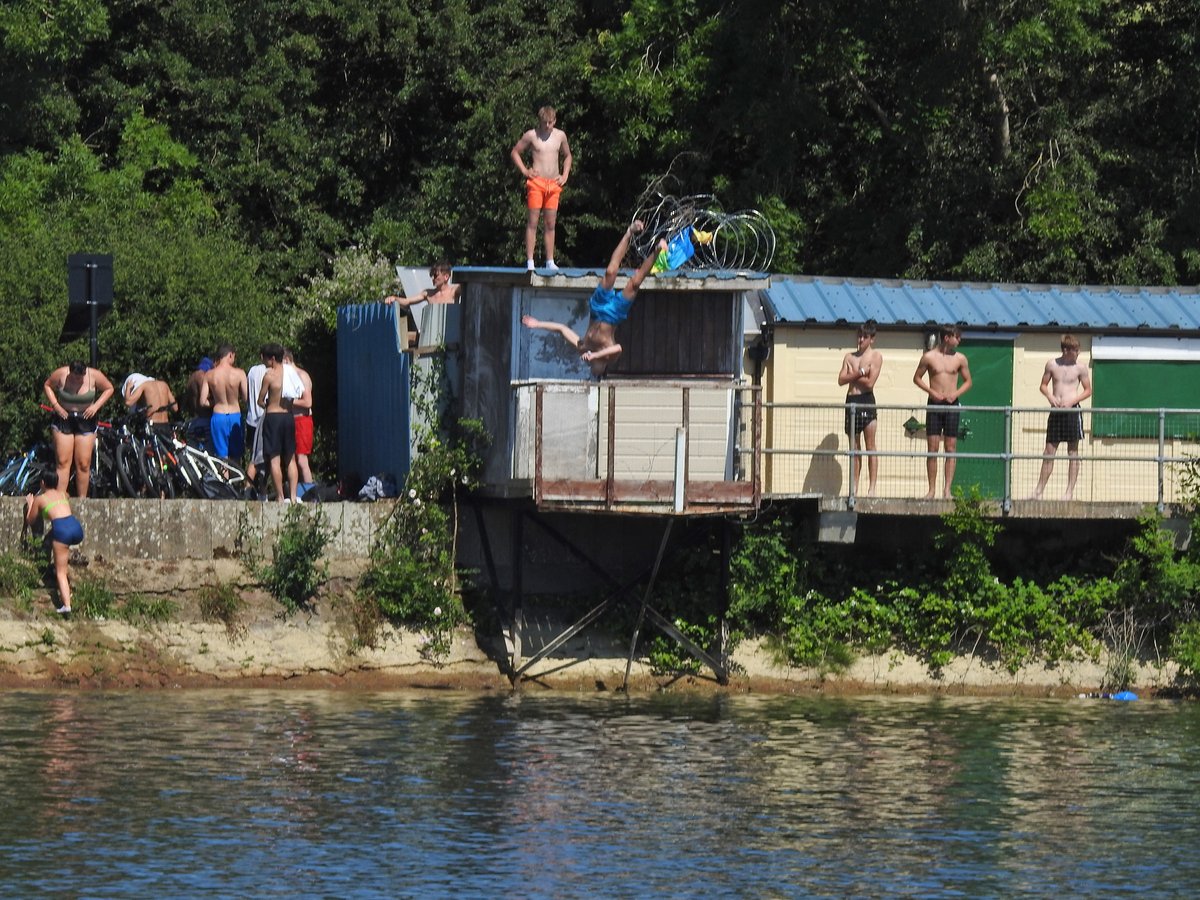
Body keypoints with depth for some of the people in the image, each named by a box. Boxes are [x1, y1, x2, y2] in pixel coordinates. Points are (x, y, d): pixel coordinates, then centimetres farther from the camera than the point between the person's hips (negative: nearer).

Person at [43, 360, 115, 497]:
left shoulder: (94, 375, -11)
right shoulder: (60, 374, -11)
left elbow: (109, 389, 4)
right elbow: (47, 386, 6)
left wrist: (96, 406, -8)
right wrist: (55, 405, -7)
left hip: (85, 420, 0)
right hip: (63, 418, 0)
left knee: (84, 464, -3)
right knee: (63, 462, -7)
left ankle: (82, 499, 4)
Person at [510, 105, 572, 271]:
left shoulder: (560, 136, 10)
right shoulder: (531, 135, -1)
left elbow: (567, 156, 25)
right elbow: (515, 152, 7)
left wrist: (565, 175, 12)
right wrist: (524, 171, -4)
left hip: (554, 184, 4)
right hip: (536, 182, -4)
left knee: (550, 224, 5)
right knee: (533, 222, -6)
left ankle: (550, 261, 8)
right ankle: (529, 261, -8)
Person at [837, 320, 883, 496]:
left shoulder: (876, 356, 1)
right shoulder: (849, 356, 14)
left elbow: (869, 383, -9)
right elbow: (841, 379, 2)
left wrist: (853, 375, -1)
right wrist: (860, 373, -9)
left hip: (866, 401, -5)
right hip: (851, 401, 5)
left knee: (870, 447, -7)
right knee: (854, 448, 7)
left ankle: (872, 488, -9)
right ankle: (854, 487, 8)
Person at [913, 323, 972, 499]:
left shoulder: (960, 358, 5)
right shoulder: (929, 357, 0)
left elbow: (968, 381, 12)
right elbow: (917, 378, 6)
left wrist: (956, 394, -6)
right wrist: (931, 392, -8)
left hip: (951, 405, 1)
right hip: (934, 405, -1)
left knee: (950, 449, -2)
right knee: (933, 448, -2)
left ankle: (947, 489, -1)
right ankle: (932, 489, 2)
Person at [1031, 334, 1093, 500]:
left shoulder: (1080, 367, -1)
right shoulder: (1052, 365, 4)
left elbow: (1088, 390, 3)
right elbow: (1044, 385, 12)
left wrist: (1072, 401, -11)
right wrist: (1050, 397, -8)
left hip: (1072, 410, -2)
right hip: (1056, 410, 2)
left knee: (1073, 452, 1)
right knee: (1049, 451, 5)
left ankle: (1070, 491, 4)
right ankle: (1039, 491, 9)